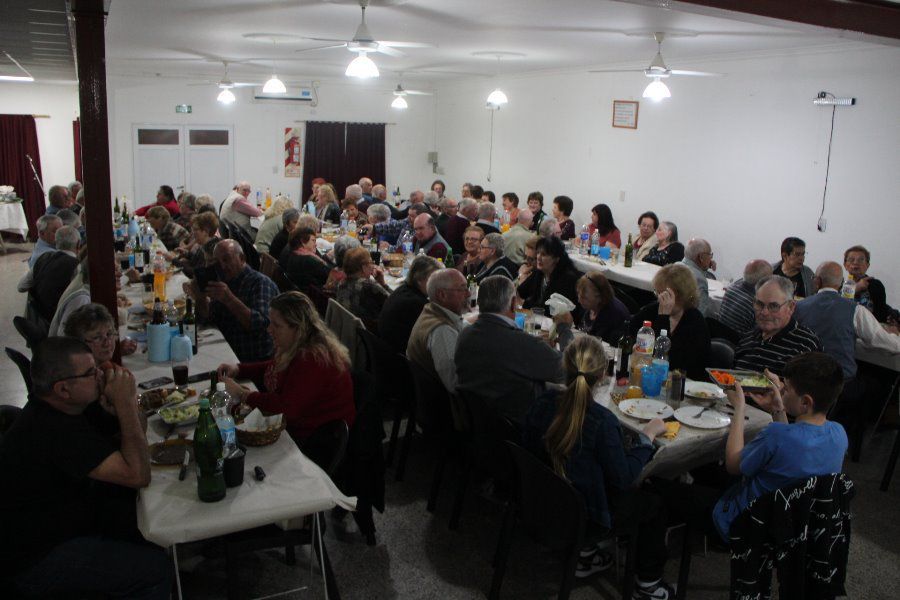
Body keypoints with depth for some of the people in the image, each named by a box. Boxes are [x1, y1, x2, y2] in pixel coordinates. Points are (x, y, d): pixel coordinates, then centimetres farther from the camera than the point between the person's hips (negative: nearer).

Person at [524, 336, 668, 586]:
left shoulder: (543, 402, -13)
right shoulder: (602, 421, -29)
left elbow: (530, 447, 2)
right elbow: (622, 478, -18)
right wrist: (646, 436, -7)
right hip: (585, 515, -6)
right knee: (654, 500, 16)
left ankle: (584, 552, 35)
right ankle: (649, 581, 31)